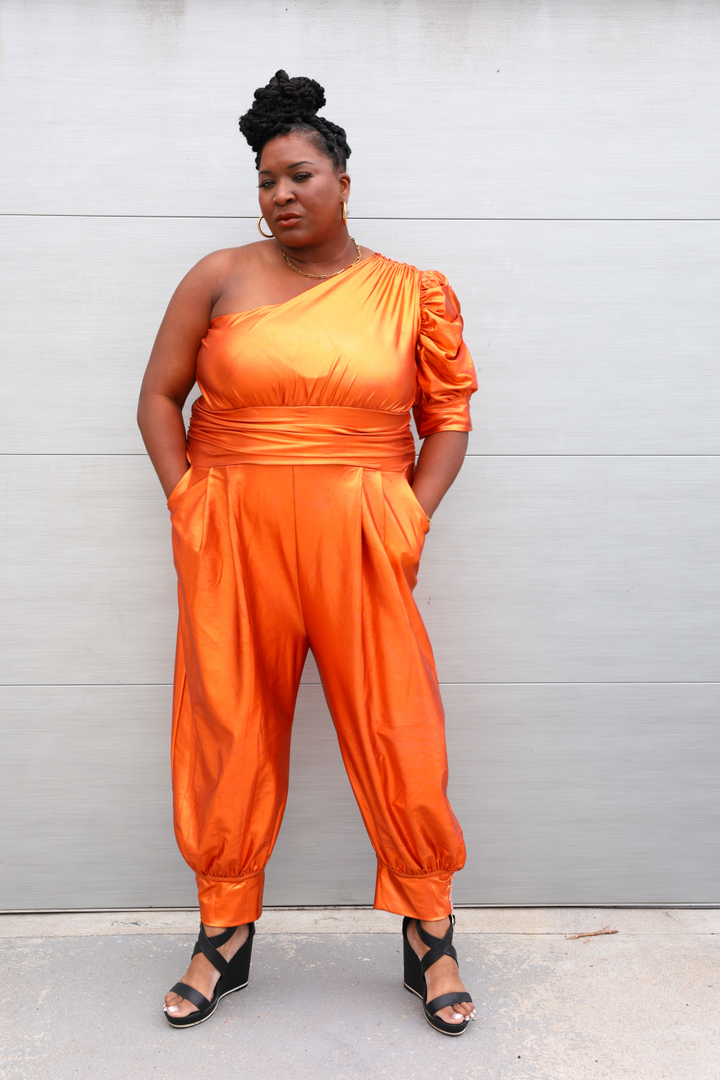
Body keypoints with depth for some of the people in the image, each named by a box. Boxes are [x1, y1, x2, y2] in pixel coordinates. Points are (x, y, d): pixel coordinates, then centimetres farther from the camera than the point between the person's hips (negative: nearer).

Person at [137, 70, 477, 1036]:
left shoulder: (413, 294, 6)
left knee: (398, 737, 2)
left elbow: (450, 415, 8)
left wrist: (412, 521, -3)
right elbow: (159, 396, 9)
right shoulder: (221, 278, 7)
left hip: (359, 543, 0)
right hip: (233, 542, 1)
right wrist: (187, 505, 1)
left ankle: (430, 937, 23)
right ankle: (225, 935, 28)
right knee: (230, 733, 8)